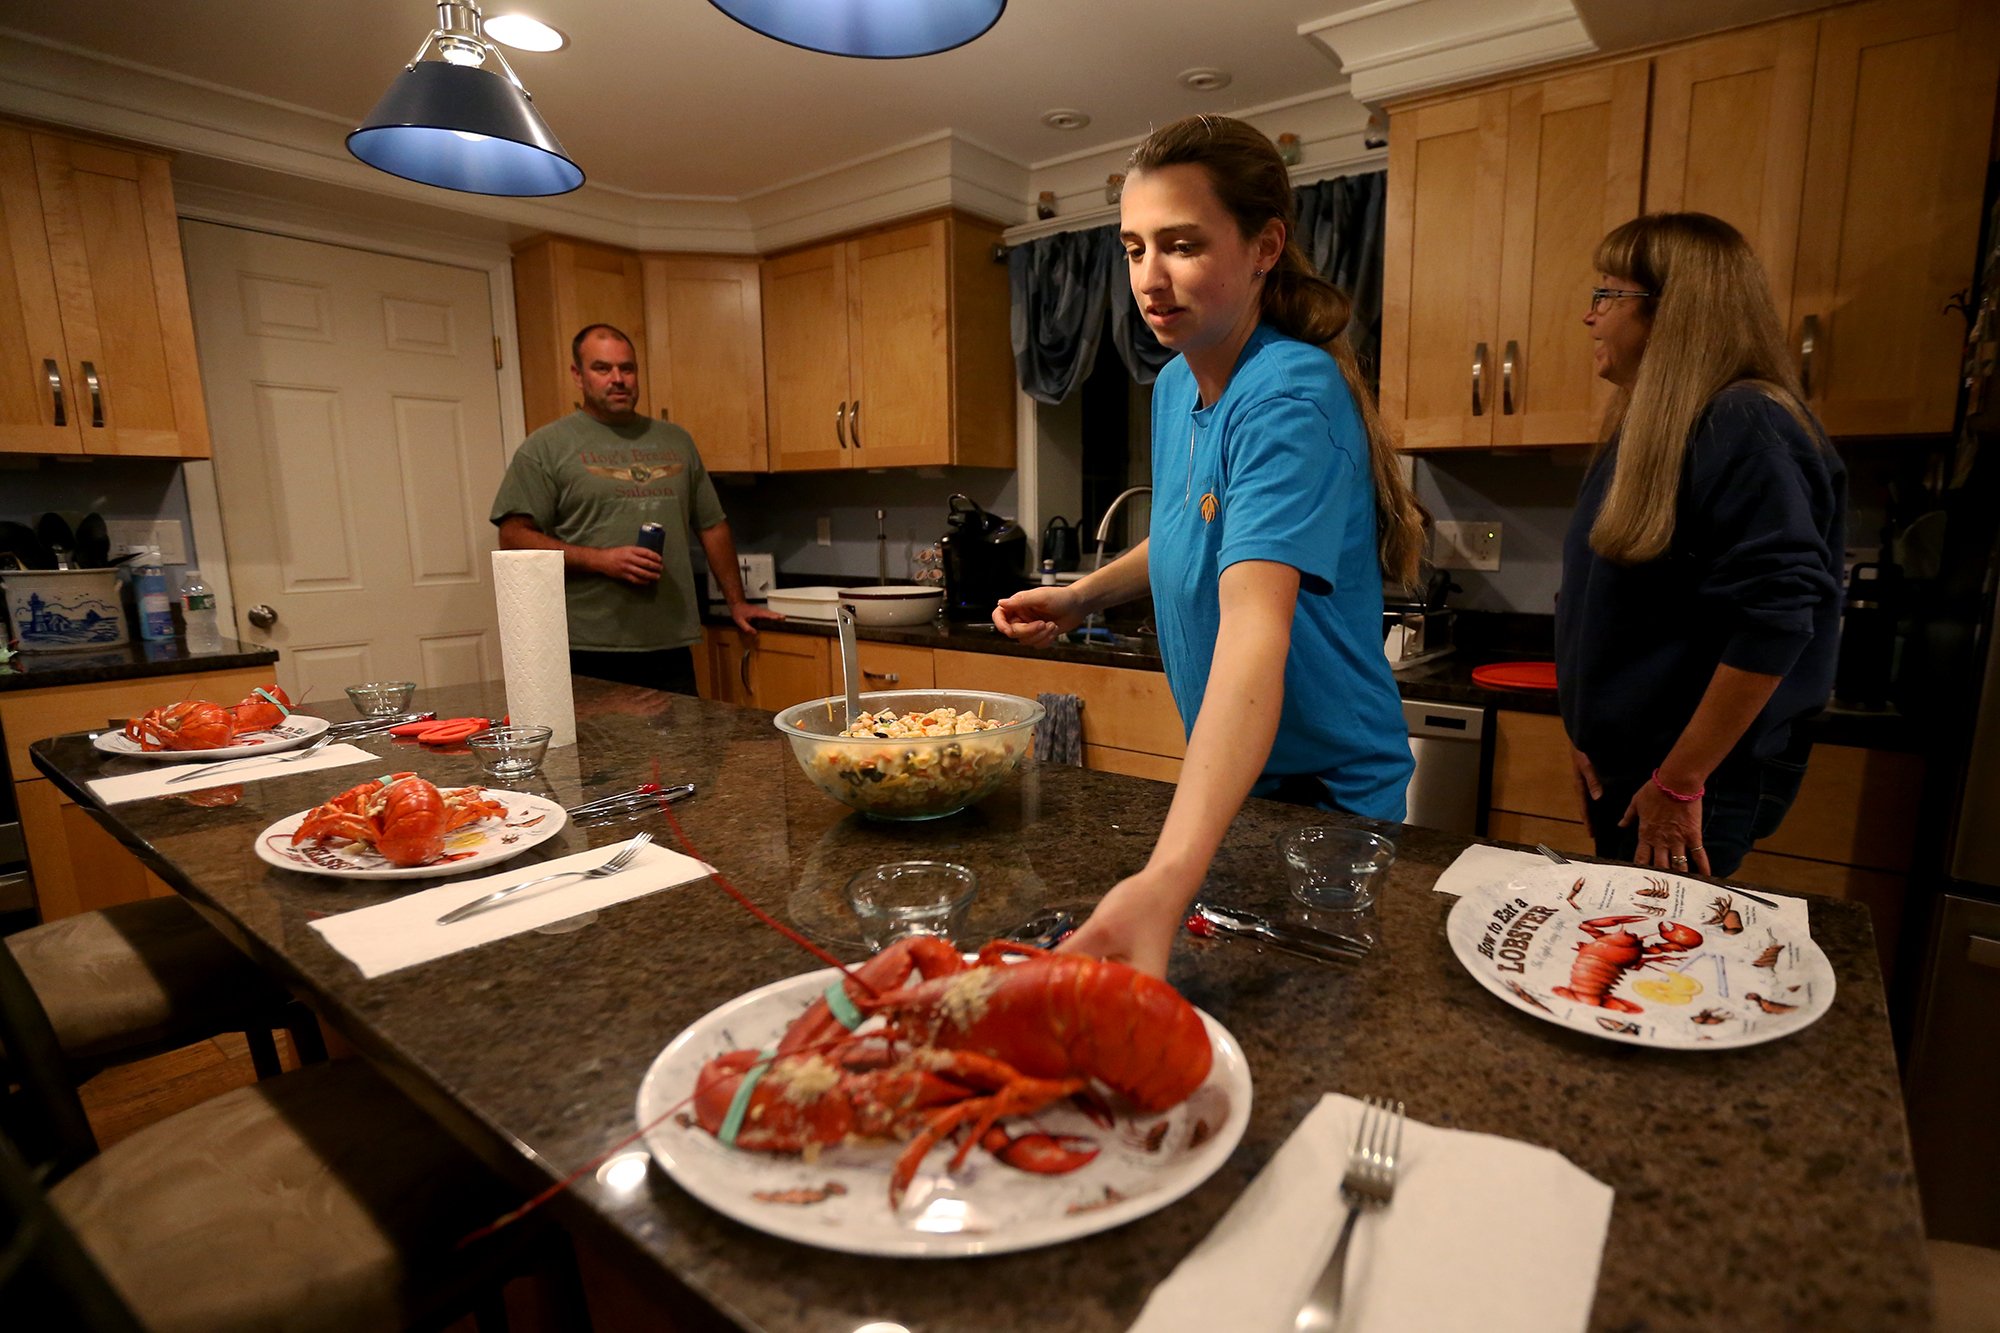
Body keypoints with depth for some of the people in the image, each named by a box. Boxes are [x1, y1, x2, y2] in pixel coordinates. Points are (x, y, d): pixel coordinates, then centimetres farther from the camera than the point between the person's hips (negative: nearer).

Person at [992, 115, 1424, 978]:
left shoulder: (1292, 398, -27)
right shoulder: (1174, 386, 0)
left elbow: (1255, 625, -42)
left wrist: (1168, 878, -54)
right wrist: (1083, 597, 1)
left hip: (1326, 793, -8)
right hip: (1232, 780, 8)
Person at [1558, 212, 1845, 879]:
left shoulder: (1745, 430, -17)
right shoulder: (1643, 430, 10)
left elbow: (1775, 622, -24)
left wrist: (1679, 785, -21)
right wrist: (1587, 737, 9)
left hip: (1704, 779, -8)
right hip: (1620, 766, 8)